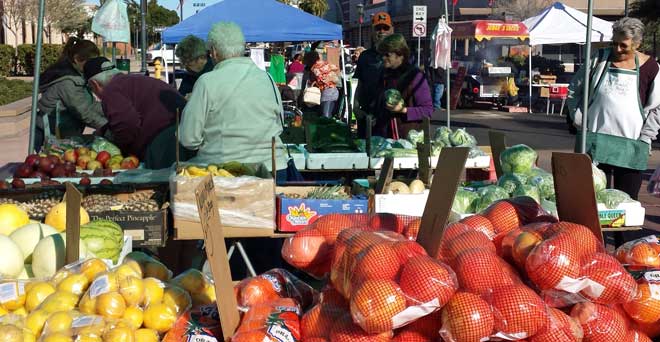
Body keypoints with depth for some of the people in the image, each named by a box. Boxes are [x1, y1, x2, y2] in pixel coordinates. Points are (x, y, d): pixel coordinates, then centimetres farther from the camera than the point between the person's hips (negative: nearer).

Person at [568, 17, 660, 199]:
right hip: (596, 141, 1)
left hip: (630, 147, 0)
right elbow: (574, 90, 12)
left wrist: (644, 138, -2)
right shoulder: (599, 59, 5)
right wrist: (579, 121, 3)